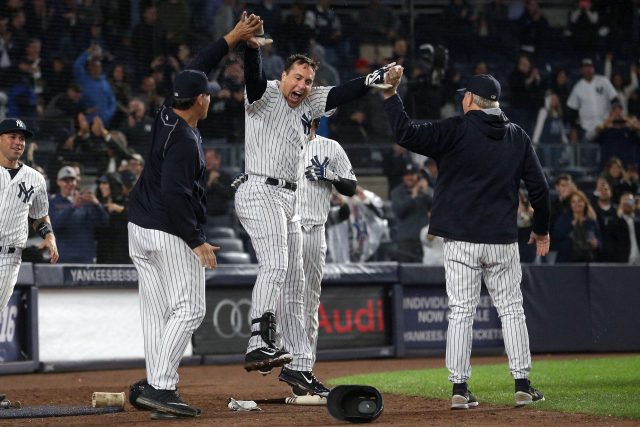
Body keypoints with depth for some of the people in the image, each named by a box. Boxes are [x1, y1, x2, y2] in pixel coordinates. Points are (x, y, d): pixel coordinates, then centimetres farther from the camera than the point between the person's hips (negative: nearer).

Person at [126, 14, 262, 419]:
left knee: (158, 311, 9)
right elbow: (175, 195, -25)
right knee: (188, 309, -7)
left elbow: (195, 69, 18)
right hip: (172, 233, -9)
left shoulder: (167, 116, 6)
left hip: (141, 230, 9)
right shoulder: (183, 141, -19)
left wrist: (233, 38, 18)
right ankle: (160, 387, -15)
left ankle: (155, 387, 7)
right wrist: (197, 242, -21)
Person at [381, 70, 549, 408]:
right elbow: (539, 186, 7)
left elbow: (407, 134, -17)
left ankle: (460, 389, -1)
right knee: (511, 310, 11)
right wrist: (541, 229, 19)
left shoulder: (457, 131, -6)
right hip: (503, 241, 3)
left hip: (461, 241, -3)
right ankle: (522, 386, 8)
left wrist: (390, 94, -10)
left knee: (461, 311, 1)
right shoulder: (518, 137, 6)